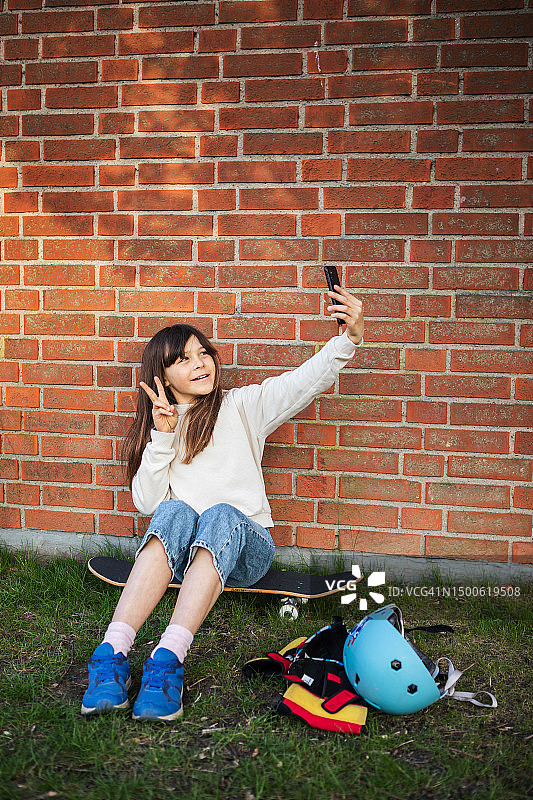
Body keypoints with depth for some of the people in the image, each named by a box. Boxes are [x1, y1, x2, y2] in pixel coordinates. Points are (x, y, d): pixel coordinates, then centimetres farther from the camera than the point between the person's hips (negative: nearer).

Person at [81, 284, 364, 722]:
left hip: (245, 544, -1)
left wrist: (350, 338, -22)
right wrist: (162, 436, -6)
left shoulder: (242, 406, 9)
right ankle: (113, 652, -45)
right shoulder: (156, 424, 16)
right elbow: (147, 502, 4)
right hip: (180, 552, 1)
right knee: (175, 512, -33)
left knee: (221, 515, -35)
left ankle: (168, 658, -49)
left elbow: (309, 378, -5)